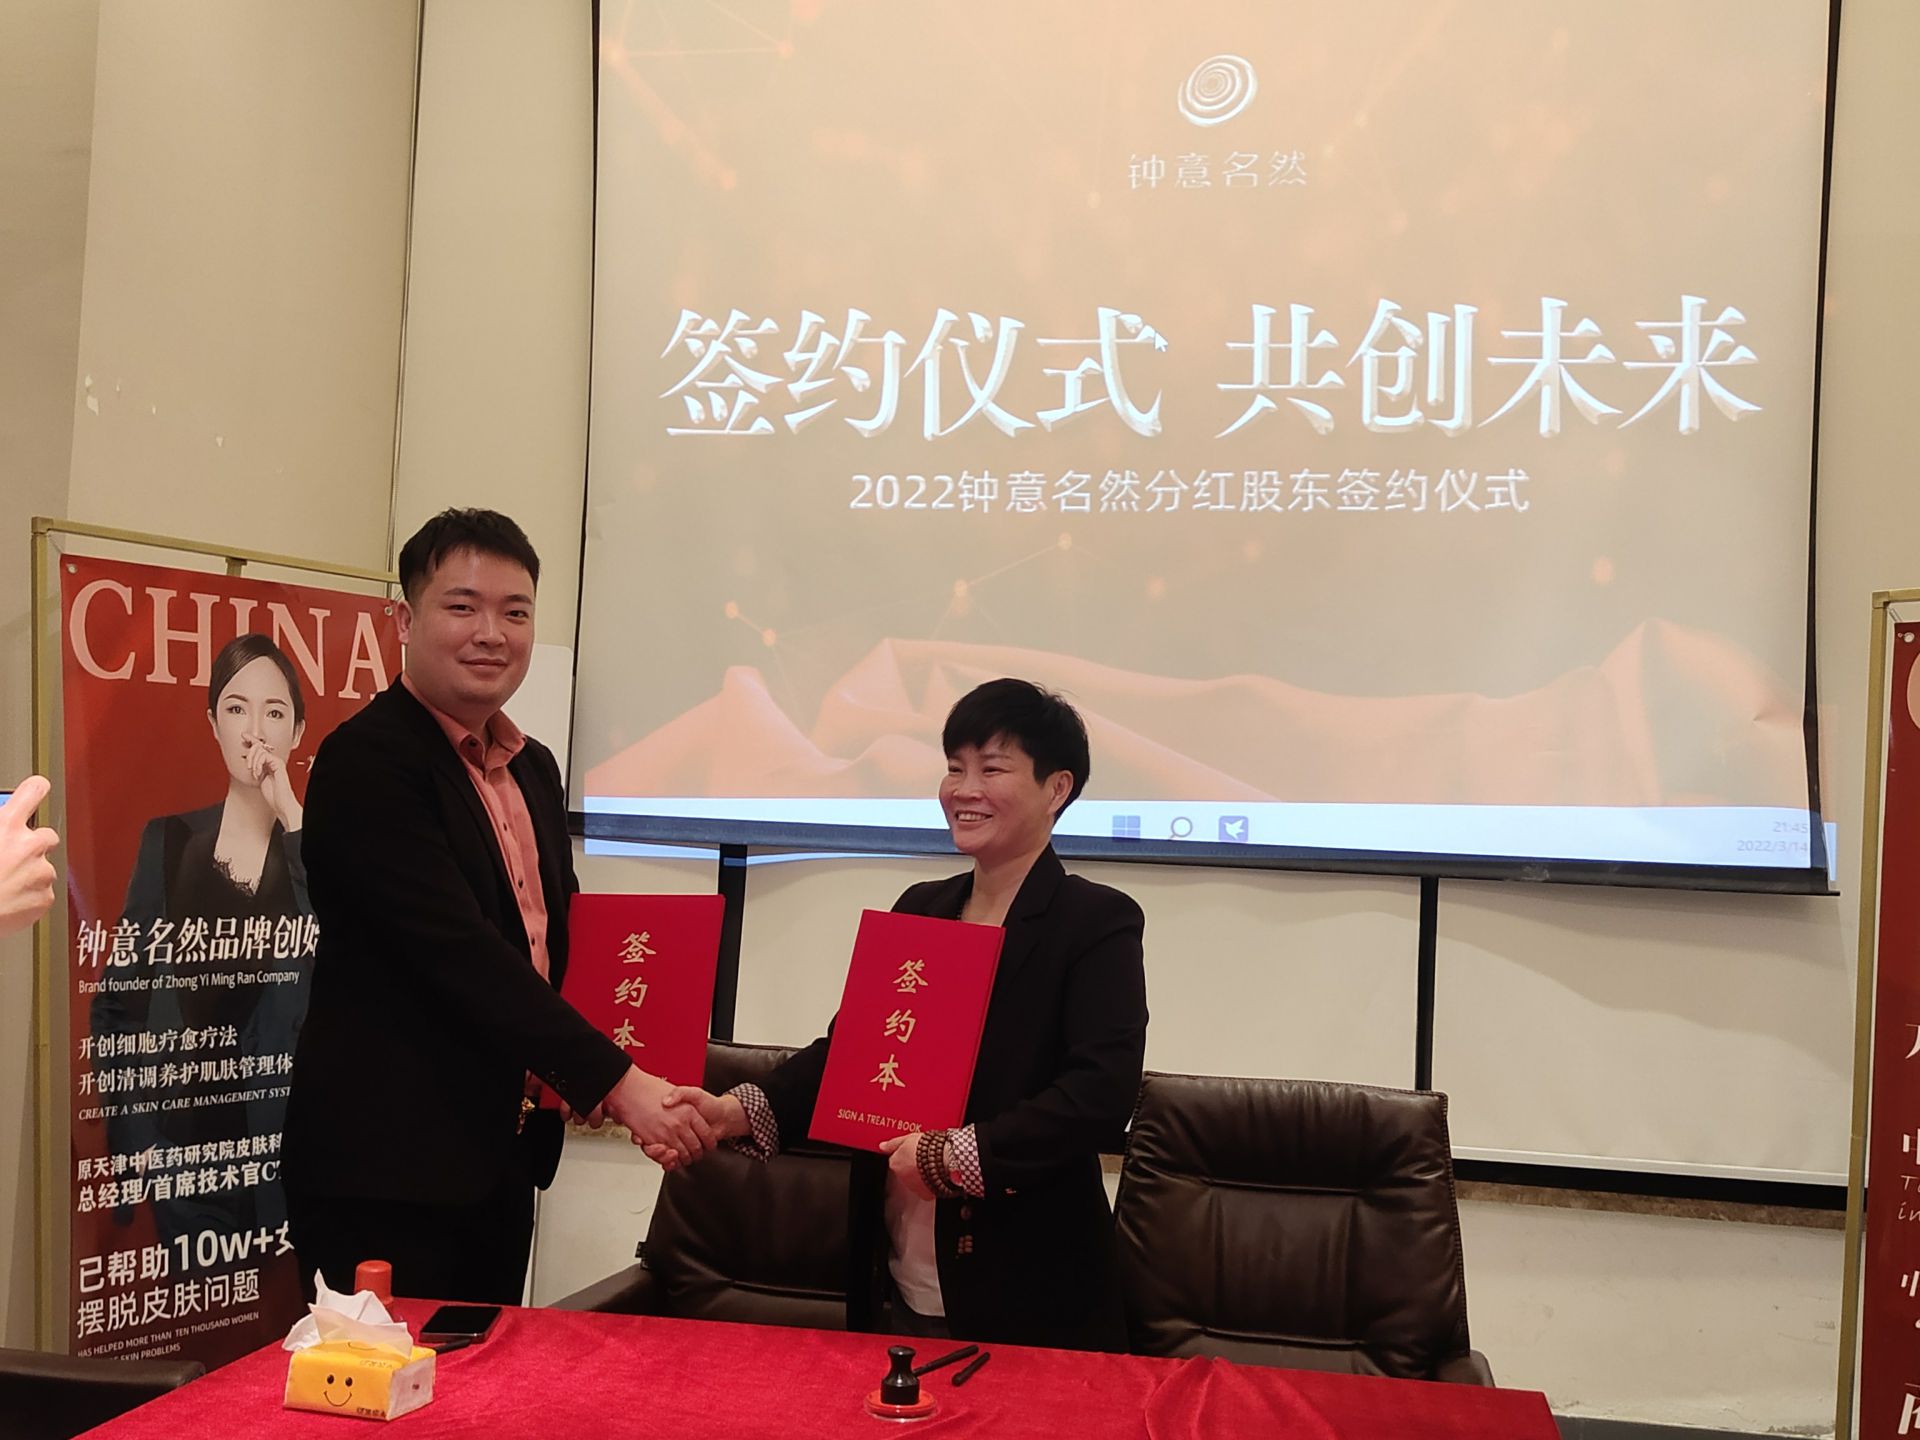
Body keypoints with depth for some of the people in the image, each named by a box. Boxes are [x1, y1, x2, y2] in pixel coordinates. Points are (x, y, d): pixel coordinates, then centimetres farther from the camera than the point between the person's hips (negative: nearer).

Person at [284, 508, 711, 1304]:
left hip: (497, 1164, 8)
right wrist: (614, 1080, -23)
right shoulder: (367, 760, -14)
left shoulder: (533, 768, 13)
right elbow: (458, 949, -22)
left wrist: (581, 1072, 1)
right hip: (385, 1170, -8)